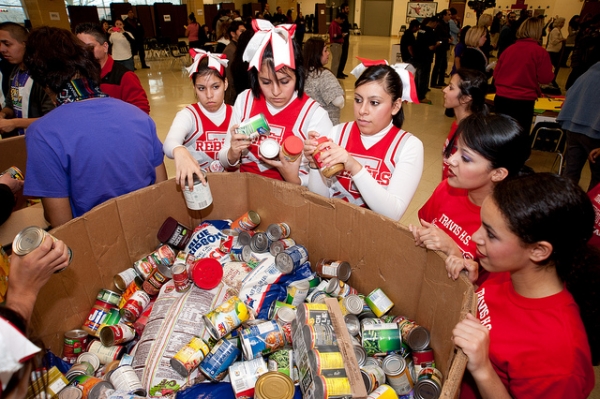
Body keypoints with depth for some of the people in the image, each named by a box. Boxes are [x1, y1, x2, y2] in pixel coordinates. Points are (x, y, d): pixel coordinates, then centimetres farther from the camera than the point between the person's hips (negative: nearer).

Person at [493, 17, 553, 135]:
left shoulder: (509, 49, 5)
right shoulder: (540, 52, -7)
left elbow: (496, 74, 10)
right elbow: (545, 78, -6)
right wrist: (552, 73, 15)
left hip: (501, 98, 4)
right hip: (523, 101, -4)